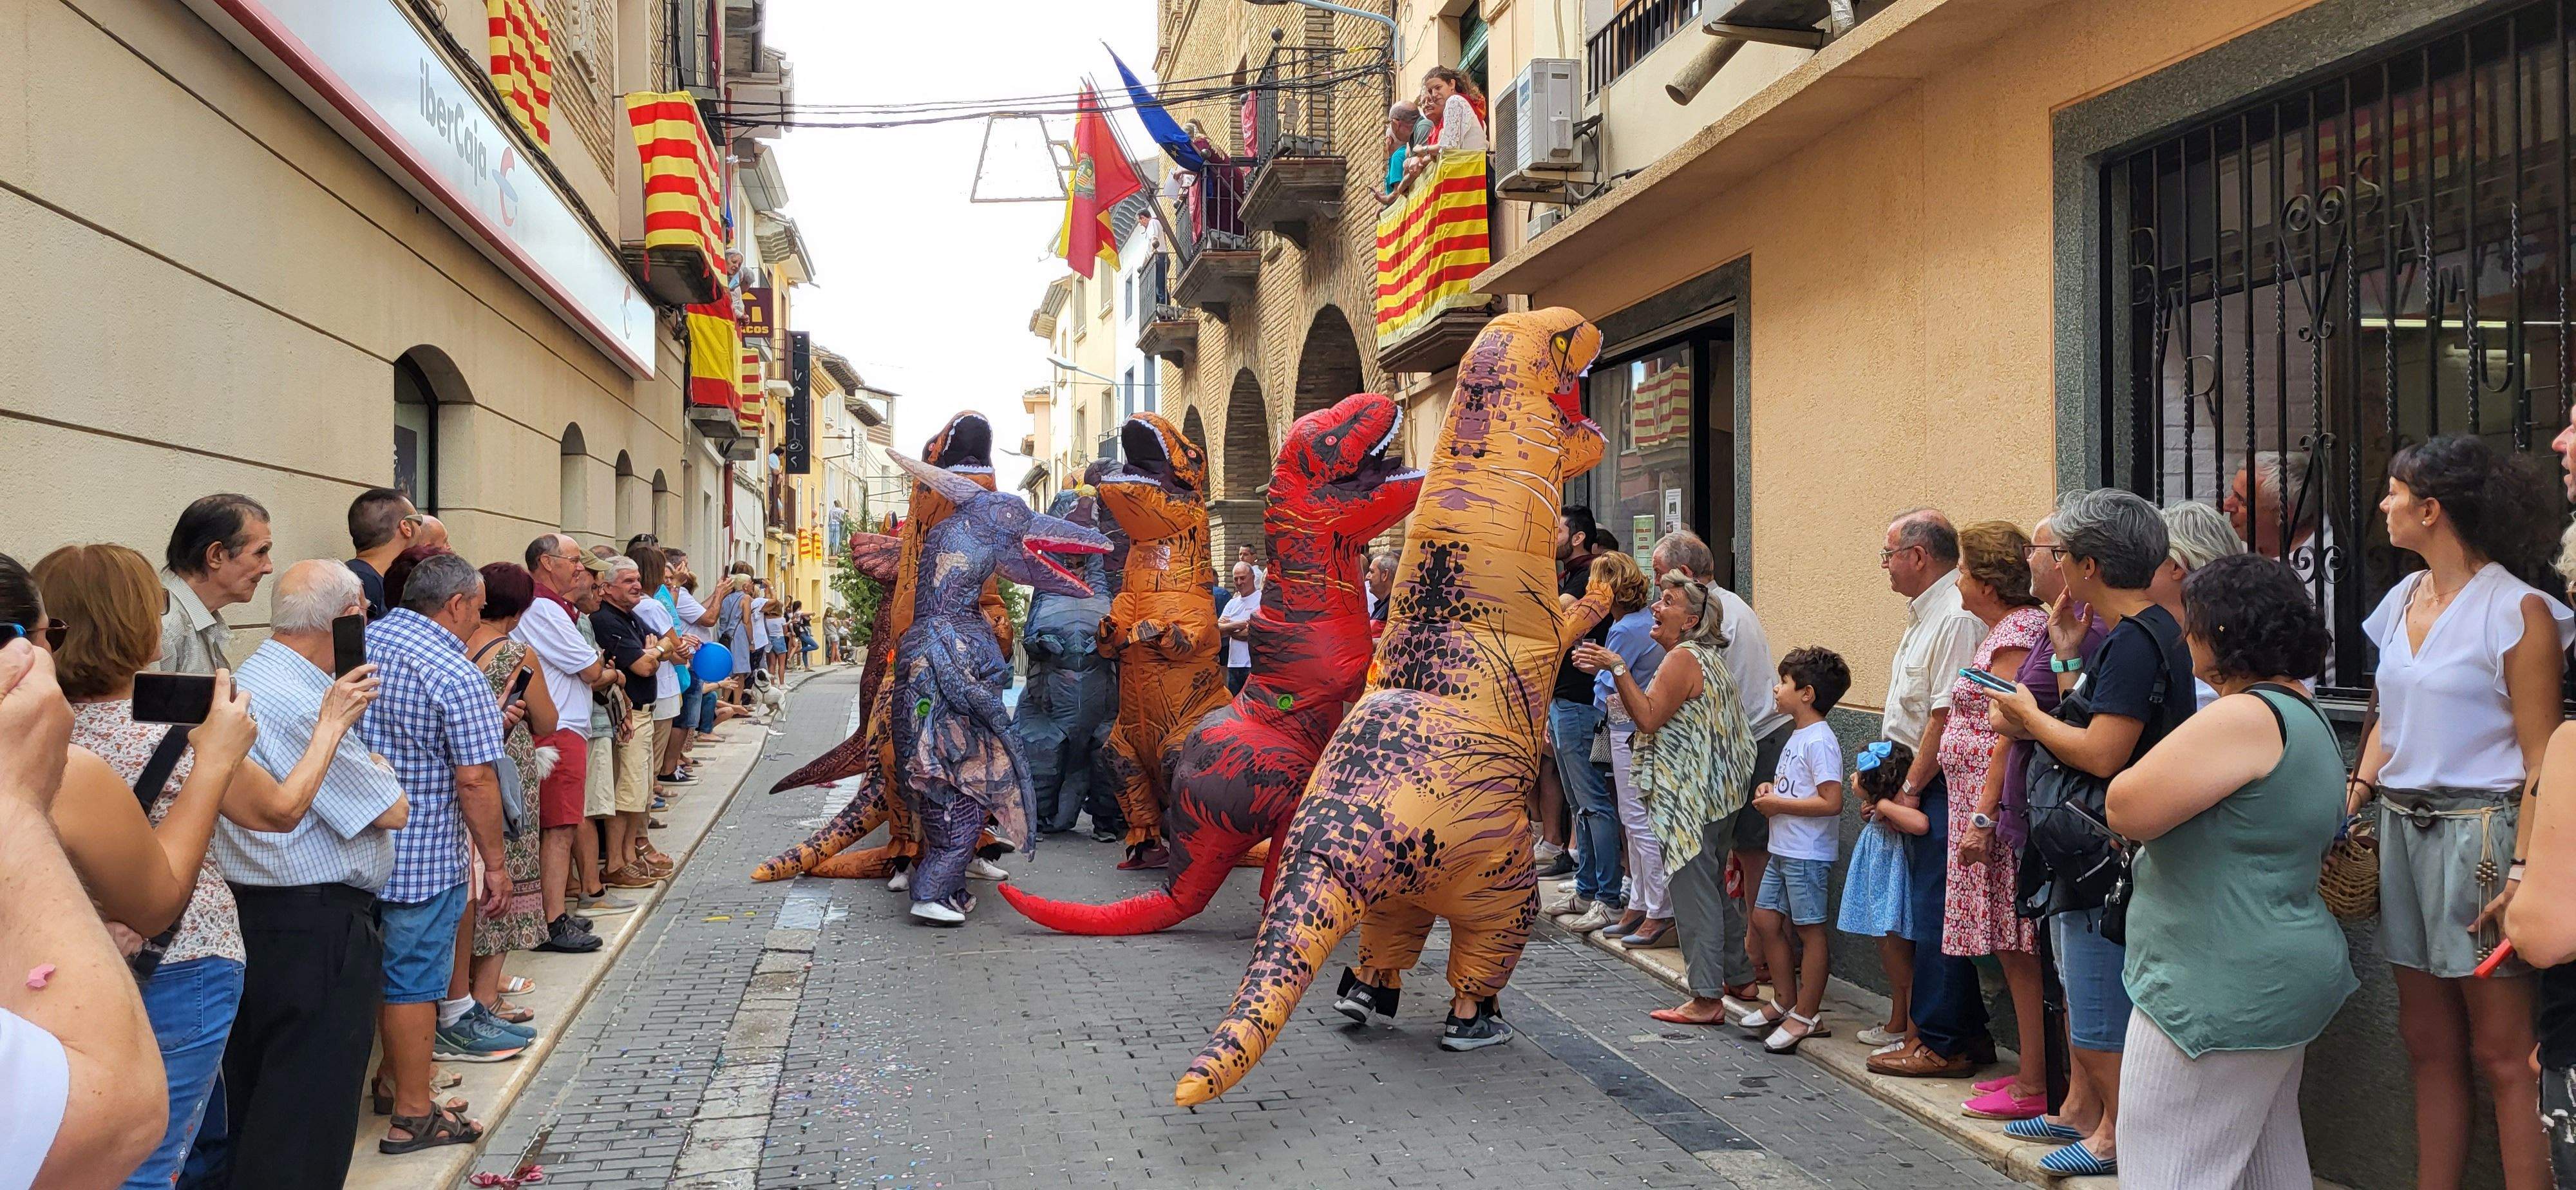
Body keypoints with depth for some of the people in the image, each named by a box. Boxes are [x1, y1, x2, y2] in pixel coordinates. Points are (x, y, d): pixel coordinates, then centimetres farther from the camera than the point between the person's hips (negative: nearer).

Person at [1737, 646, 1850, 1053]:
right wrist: (1771, 791, 6)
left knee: (1809, 929, 0)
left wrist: (1779, 804, -19)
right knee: (1766, 919, 14)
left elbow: (1831, 802, -26)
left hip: (1807, 854, -10)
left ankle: (1806, 1016, 8)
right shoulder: (1799, 735, 13)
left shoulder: (1819, 741, -19)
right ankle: (1785, 1002, 25)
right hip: (1783, 849, 10)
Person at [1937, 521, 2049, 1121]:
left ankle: (2033, 1085, 1)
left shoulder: (2015, 632, -14)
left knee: (2018, 949, -5)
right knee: (2016, 947, 13)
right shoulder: (2009, 628, 17)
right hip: (1992, 808, 10)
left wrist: (1982, 817, -21)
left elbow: (2009, 732, -20)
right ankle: (2032, 1070, 20)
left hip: (2001, 803, -10)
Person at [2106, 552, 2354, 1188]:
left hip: (2223, 989, -11)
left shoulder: (2244, 717, -21)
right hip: (2282, 978, 11)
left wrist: (2158, 764, 0)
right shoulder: (2305, 713, 13)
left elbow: (2127, 809, -22)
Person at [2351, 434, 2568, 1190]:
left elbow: (2539, 757, -12)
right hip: (2403, 827, 7)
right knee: (2428, 1043, 13)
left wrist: (2523, 868, -18)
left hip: (2480, 829, -7)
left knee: (2502, 1054, -4)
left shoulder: (2515, 609, -9)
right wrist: (2351, 804, 4)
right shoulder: (2404, 600, 12)